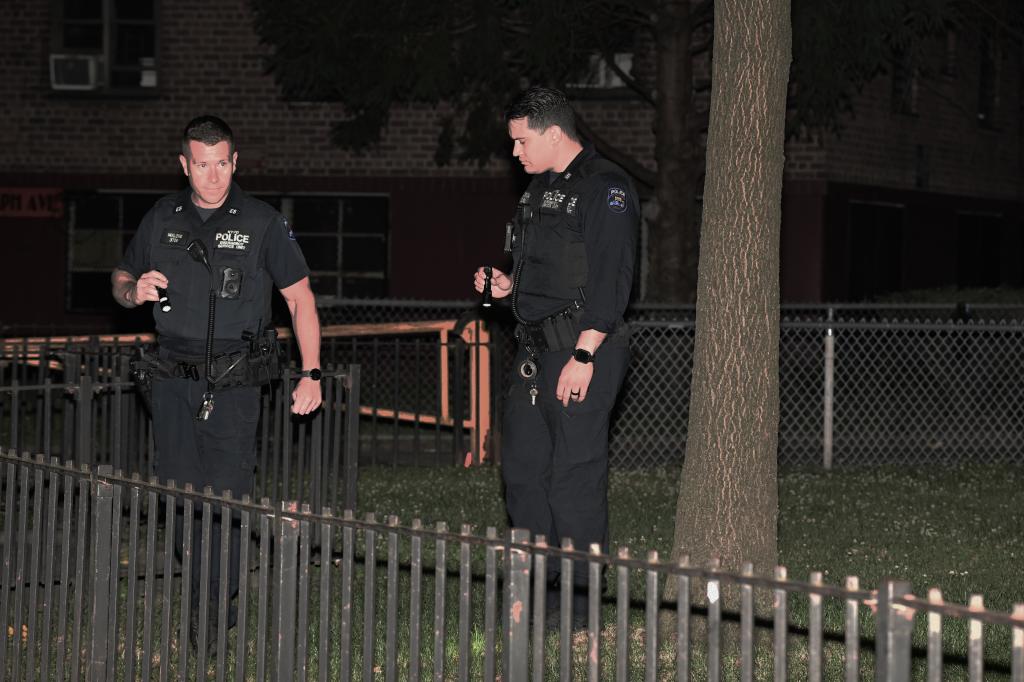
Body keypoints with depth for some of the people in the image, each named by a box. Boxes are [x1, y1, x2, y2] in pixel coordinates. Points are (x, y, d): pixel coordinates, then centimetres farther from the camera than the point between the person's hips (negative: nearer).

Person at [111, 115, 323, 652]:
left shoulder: (261, 223, -2)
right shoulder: (162, 219, 7)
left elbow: (300, 298, 2)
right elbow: (121, 277, 19)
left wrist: (311, 374, -4)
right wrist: (133, 292, -7)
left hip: (234, 385, -4)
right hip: (173, 382, 4)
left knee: (228, 495, -12)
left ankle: (212, 610, -7)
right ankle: (213, 598, 16)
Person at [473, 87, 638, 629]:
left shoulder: (605, 189, -11)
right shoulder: (542, 189, 18)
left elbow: (609, 281, -18)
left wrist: (583, 356, -22)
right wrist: (508, 286, 10)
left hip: (582, 353, -10)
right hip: (537, 352, 10)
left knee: (575, 476, -7)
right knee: (522, 470, 11)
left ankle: (579, 600, 0)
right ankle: (539, 589, 19)